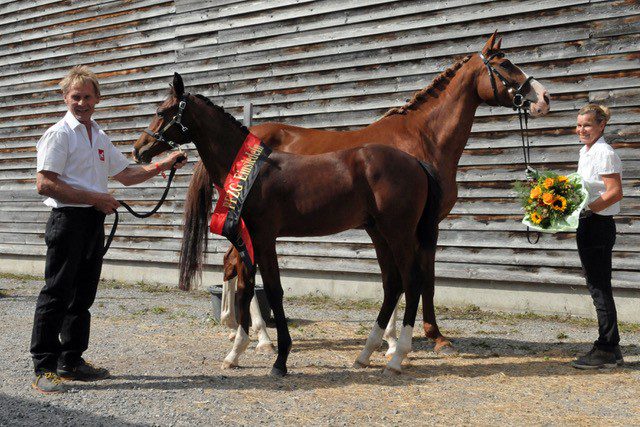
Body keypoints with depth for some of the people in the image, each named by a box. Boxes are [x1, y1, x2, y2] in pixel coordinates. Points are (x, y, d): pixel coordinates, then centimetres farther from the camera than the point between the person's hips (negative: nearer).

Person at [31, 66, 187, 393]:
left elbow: (126, 175, 24)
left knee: (83, 295, 13)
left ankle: (71, 361, 23)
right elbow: (45, 184, -16)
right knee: (56, 295, -6)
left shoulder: (100, 137, 17)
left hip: (94, 221, 8)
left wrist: (162, 165, 11)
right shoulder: (59, 134, -7)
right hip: (68, 219, -8)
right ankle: (44, 369, -2)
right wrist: (95, 198, -16)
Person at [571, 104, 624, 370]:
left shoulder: (604, 153, -13)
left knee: (599, 287, -5)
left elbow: (615, 192, -20)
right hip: (588, 225, 10)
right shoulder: (586, 151, 16)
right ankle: (611, 350, 21)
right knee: (597, 286, 13)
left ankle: (606, 350, 3)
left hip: (598, 225, -10)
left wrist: (586, 209, -23)